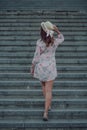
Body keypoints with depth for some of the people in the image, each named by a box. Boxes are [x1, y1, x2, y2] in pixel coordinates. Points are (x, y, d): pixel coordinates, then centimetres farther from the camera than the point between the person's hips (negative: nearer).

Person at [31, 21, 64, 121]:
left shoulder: (40, 43, -18)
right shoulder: (55, 42, -8)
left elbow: (36, 57, -12)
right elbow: (62, 38, 16)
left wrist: (32, 68, 2)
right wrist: (57, 30, -2)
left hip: (40, 68, -1)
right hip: (50, 68, 1)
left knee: (44, 86, 23)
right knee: (48, 90, 4)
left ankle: (48, 105, 39)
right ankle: (45, 113, -1)